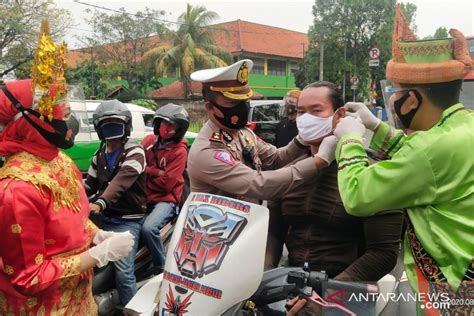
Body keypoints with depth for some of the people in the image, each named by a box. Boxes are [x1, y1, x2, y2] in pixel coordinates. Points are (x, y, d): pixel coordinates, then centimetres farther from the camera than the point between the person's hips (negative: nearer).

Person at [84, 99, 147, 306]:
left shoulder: (134, 151, -9)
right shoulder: (99, 155, 14)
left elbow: (122, 180, -26)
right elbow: (90, 184, 16)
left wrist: (100, 203, -41)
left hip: (127, 220, -6)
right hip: (103, 218, 7)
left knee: (123, 273, -13)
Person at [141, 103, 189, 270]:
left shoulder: (179, 151, -10)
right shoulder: (149, 140, 7)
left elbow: (166, 184, -14)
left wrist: (146, 171, -4)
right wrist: (156, 172, -11)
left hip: (165, 199, -6)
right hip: (142, 196, 6)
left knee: (148, 228, -29)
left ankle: (162, 267, -6)